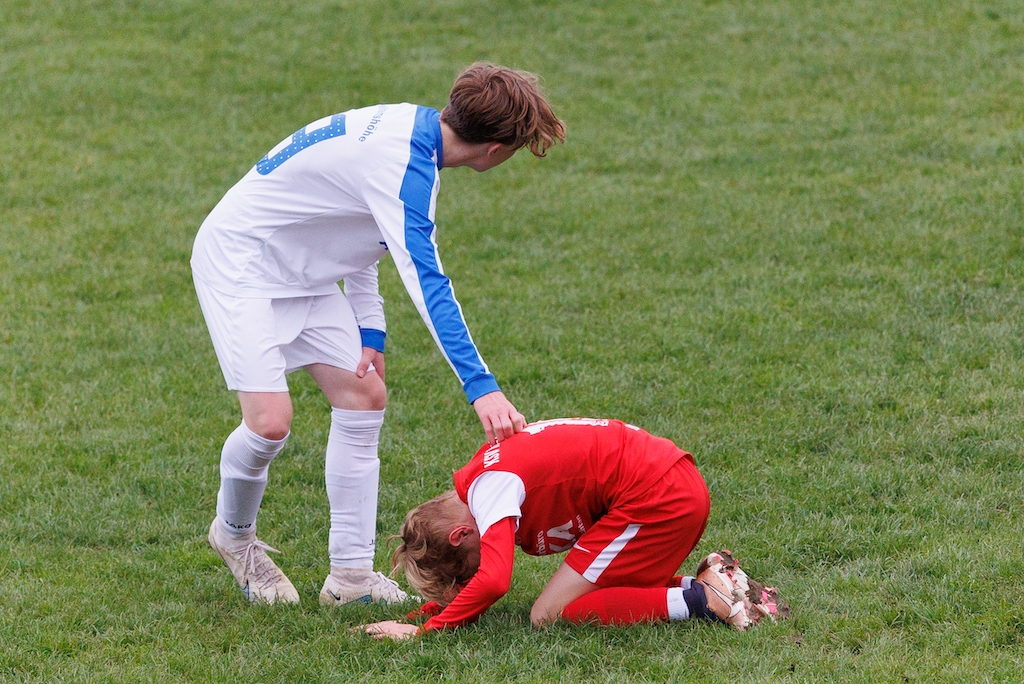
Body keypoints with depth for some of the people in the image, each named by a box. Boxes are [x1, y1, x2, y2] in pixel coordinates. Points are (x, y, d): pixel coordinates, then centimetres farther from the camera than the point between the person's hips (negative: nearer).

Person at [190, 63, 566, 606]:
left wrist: (370, 329, 5)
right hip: (238, 260, -10)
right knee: (271, 420, -19)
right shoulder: (404, 165, -31)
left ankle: (351, 574, 7)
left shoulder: (412, 126, -2)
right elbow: (426, 281, -38)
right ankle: (233, 532, 13)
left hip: (300, 271, 10)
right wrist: (481, 386, -42)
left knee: (363, 397, 3)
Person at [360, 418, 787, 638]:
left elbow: (492, 581, -24)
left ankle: (702, 600, -13)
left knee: (548, 616, -7)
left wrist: (424, 630, -17)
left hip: (655, 498, -10)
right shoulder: (488, 471, 17)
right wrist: (426, 608, 14)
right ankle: (710, 583, 7)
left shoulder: (491, 487, -12)